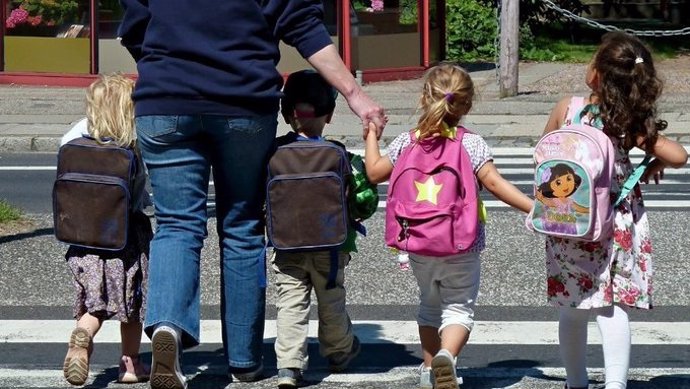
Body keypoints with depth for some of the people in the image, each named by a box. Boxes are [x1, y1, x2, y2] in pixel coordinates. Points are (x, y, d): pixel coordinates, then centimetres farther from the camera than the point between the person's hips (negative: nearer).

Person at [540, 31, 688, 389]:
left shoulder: (565, 109, -9)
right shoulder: (631, 124, -10)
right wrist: (651, 168, 4)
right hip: (616, 224, -1)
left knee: (573, 309, 14)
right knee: (612, 306, 1)